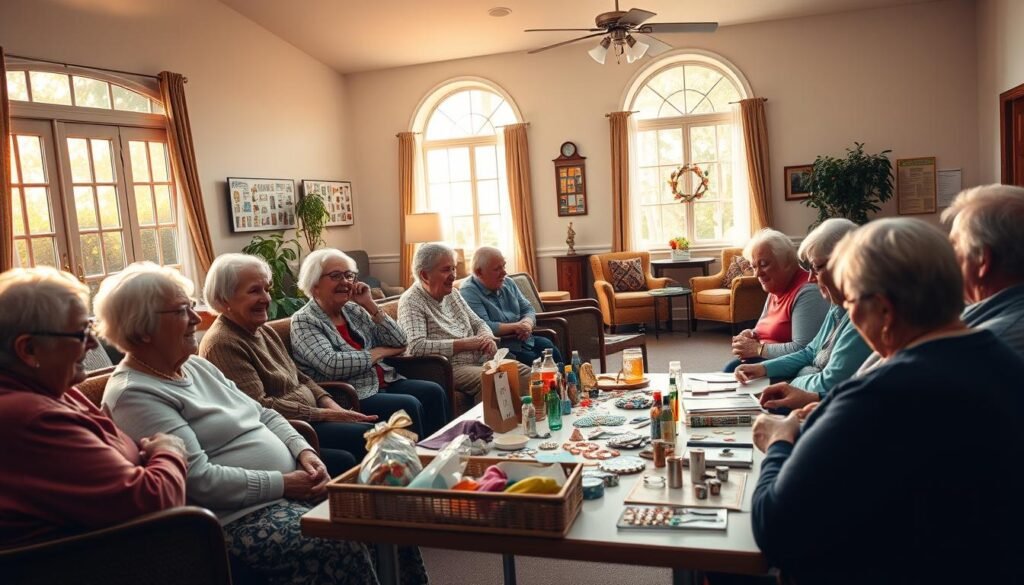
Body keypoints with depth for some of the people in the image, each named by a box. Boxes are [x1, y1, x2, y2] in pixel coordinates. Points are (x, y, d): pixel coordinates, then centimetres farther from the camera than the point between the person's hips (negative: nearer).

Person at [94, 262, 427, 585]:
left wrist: (303, 451, -1)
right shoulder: (135, 394, -13)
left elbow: (262, 415, 17)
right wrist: (282, 484, -19)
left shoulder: (195, 365, 15)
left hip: (290, 487, 9)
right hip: (237, 517, -9)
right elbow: (199, 480, -21)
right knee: (345, 547, -26)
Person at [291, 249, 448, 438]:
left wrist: (369, 304, -1)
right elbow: (331, 365, -21)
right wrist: (378, 353, -9)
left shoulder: (353, 309, 13)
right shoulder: (303, 321, -5)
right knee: (408, 406, -26)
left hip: (384, 382, 7)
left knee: (434, 392, -15)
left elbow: (399, 343, 7)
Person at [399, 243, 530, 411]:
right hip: (450, 368, -8)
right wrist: (465, 344, -19)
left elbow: (478, 323, 23)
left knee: (525, 372, -10)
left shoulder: (452, 295, 17)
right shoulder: (411, 302, -9)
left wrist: (487, 338, -3)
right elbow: (416, 347, -22)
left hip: (480, 359, 8)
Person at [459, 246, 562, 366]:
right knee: (532, 360, -26)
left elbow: (528, 309, 14)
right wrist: (517, 327, -13)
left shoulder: (507, 283, 12)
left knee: (548, 346, -17)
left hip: (522, 339, 7)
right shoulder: (468, 292, -12)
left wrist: (527, 324, -10)